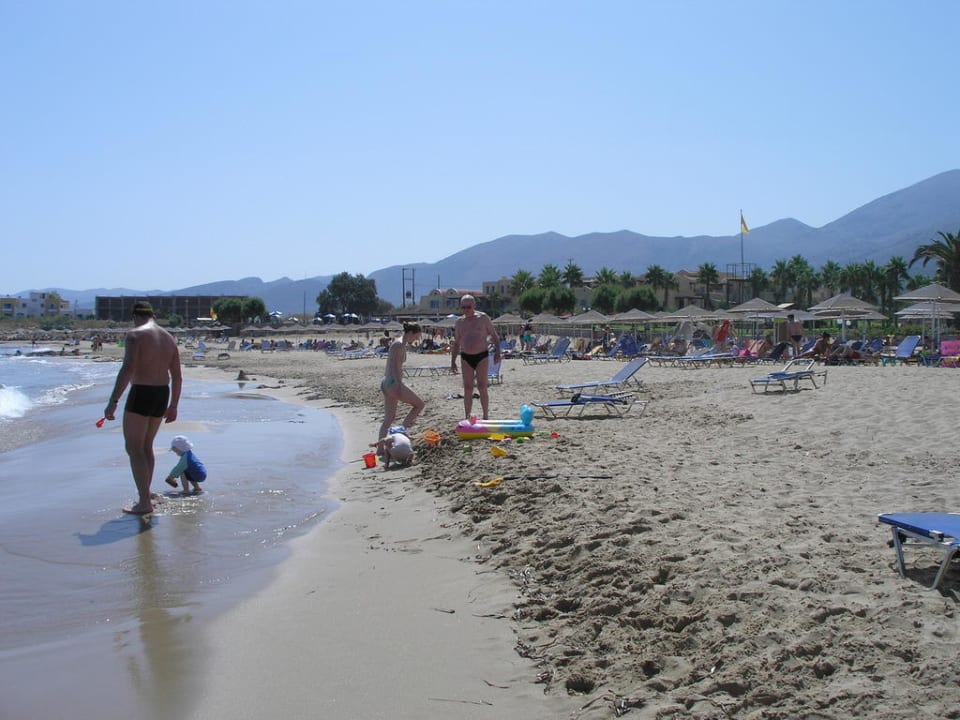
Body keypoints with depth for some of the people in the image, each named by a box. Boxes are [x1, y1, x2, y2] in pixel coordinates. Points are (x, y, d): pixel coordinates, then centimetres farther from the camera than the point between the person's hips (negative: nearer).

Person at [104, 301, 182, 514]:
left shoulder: (135, 335, -10)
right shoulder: (169, 338, 12)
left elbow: (127, 370, -21)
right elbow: (177, 377, 12)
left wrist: (113, 402, -21)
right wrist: (173, 406, 20)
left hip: (141, 394, -7)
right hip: (162, 395, 8)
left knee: (134, 448, -1)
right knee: (146, 446, 20)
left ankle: (145, 503, -6)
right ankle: (145, 497, 26)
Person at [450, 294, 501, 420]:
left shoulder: (483, 318, 0)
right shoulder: (460, 321, 10)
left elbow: (494, 336, 4)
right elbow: (456, 343, 16)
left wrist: (497, 351, -9)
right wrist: (453, 361, 10)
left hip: (482, 356, -3)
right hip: (466, 358, 3)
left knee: (482, 387, -6)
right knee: (468, 388, 1)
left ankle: (486, 417, 2)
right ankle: (467, 417, 7)